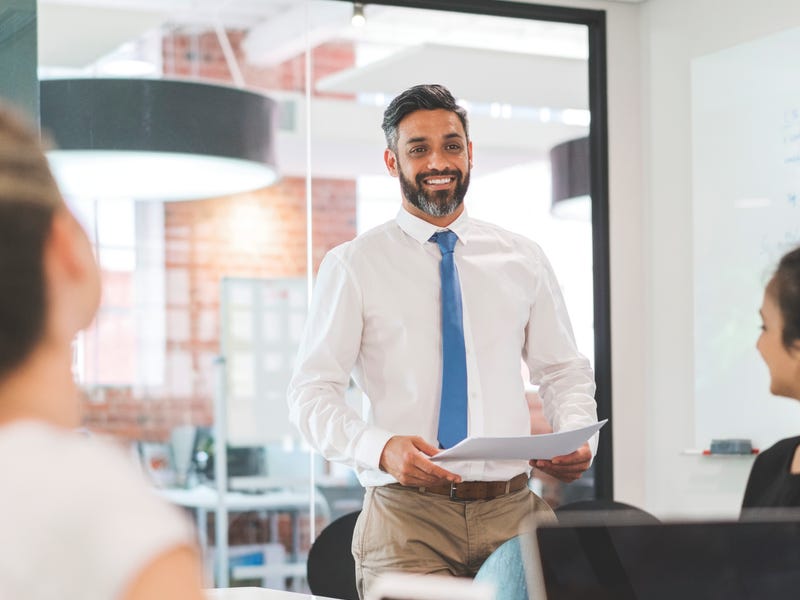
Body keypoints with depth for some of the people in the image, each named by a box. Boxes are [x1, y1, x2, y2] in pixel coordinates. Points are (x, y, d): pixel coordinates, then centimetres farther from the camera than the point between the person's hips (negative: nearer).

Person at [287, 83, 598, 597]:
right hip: (407, 518, -2)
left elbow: (565, 371, 17)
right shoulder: (353, 266, 3)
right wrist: (381, 448, -21)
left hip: (512, 514, 3)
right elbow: (312, 393, -2)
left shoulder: (523, 259, 13)